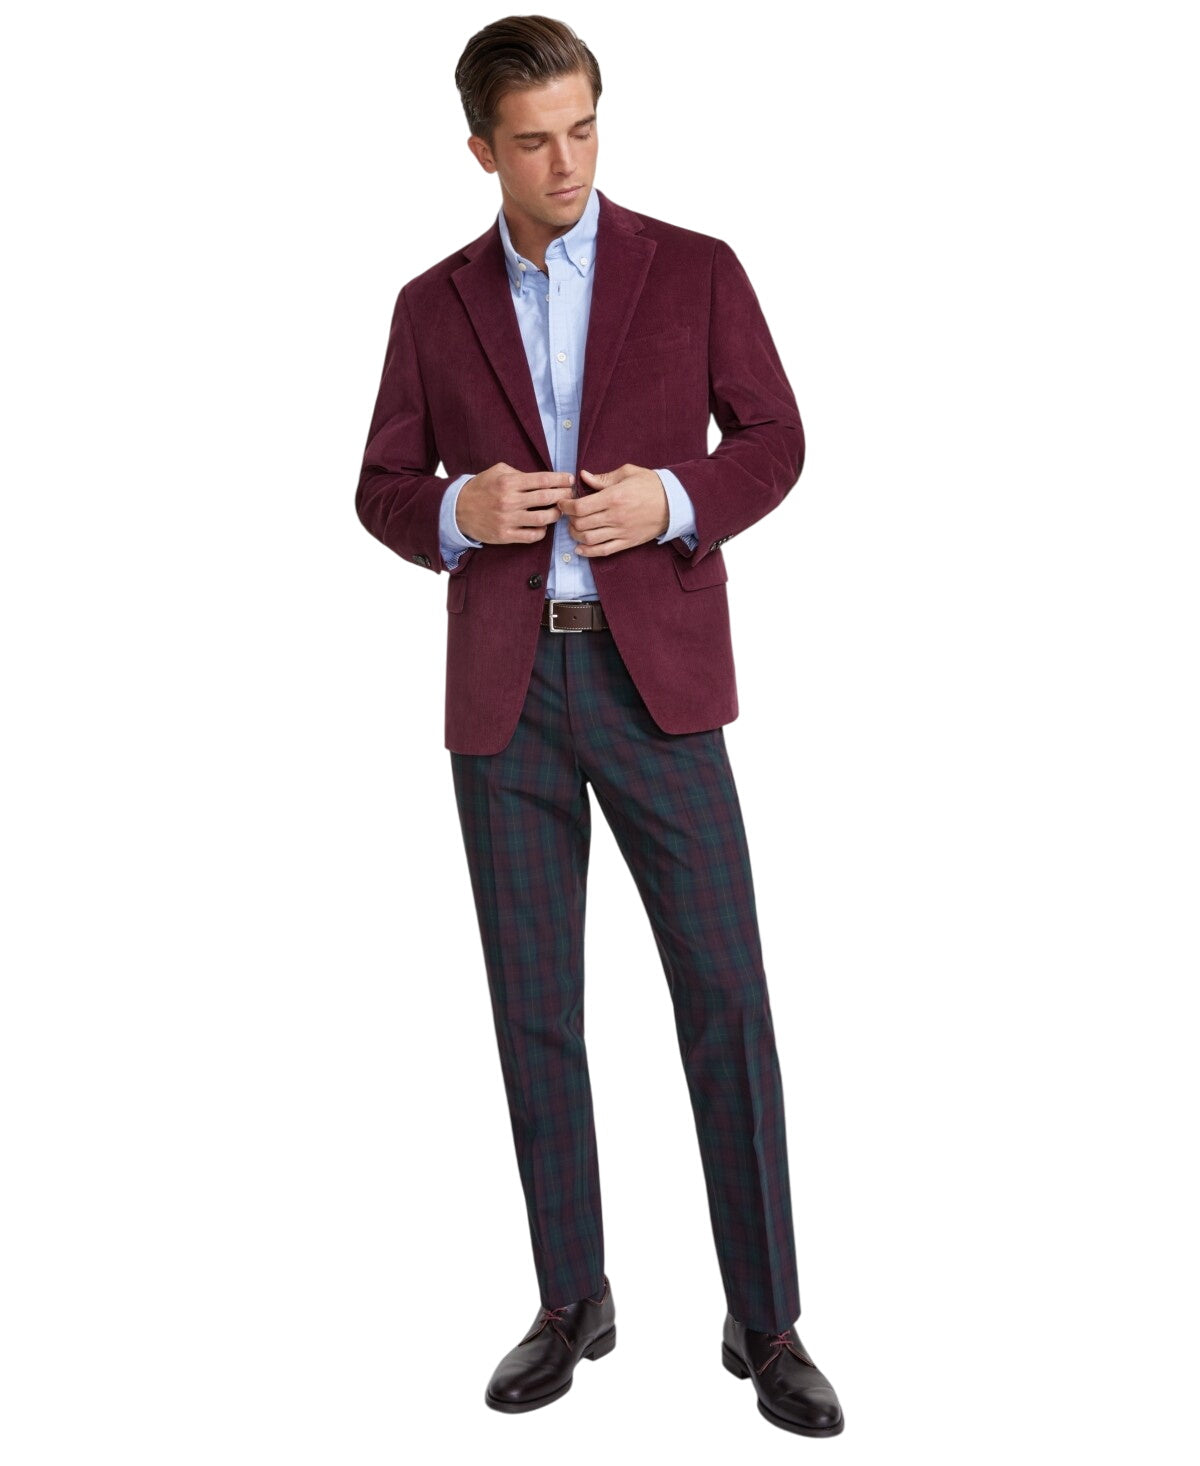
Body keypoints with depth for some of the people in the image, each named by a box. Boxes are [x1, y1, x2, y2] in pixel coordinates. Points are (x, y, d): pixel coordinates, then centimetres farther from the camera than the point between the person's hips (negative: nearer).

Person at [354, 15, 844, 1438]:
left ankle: (764, 1321, 9)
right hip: (503, 690, 2)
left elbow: (773, 439, 5)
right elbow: (383, 491, 10)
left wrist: (673, 500, -15)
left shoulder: (694, 268, 4)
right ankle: (572, 1300, 21)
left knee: (724, 993, -4)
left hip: (654, 676, -2)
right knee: (535, 1006, 6)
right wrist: (458, 510, -14)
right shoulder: (434, 305, 9)